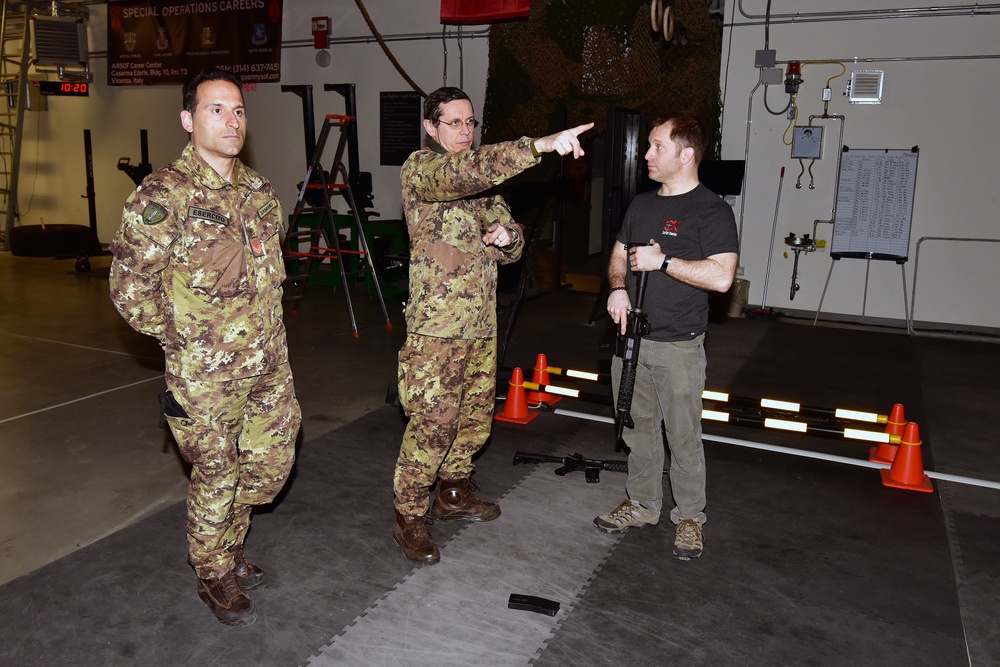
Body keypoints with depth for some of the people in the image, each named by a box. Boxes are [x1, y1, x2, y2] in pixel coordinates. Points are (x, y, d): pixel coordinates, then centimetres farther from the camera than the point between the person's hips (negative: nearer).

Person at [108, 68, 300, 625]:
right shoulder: (164, 196, -13)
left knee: (272, 465, 15)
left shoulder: (259, 190, 8)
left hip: (270, 365, 6)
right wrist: (183, 339, -7)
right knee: (216, 477, 8)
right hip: (207, 373, -6)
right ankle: (215, 576, 33)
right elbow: (130, 287, -12)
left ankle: (227, 546, 43)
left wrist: (263, 331, 15)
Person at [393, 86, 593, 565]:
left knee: (476, 417, 16)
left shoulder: (485, 183, 18)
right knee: (433, 423, -4)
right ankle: (409, 518, 12)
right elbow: (462, 171, -30)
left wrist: (507, 237, -7)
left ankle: (454, 494, 35)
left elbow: (512, 248, 18)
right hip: (437, 325, -8)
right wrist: (541, 145, -38)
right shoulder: (420, 168, -6)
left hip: (482, 324, 8)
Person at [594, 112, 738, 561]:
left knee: (683, 436, 2)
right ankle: (642, 506, 31)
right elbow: (618, 257, 19)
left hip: (678, 347, -6)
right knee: (638, 428, 15)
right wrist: (618, 286, -2)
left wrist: (663, 260, -18)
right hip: (631, 338, 7)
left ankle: (689, 519, 20)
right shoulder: (641, 205, 14)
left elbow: (721, 276, -20)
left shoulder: (711, 211, -9)